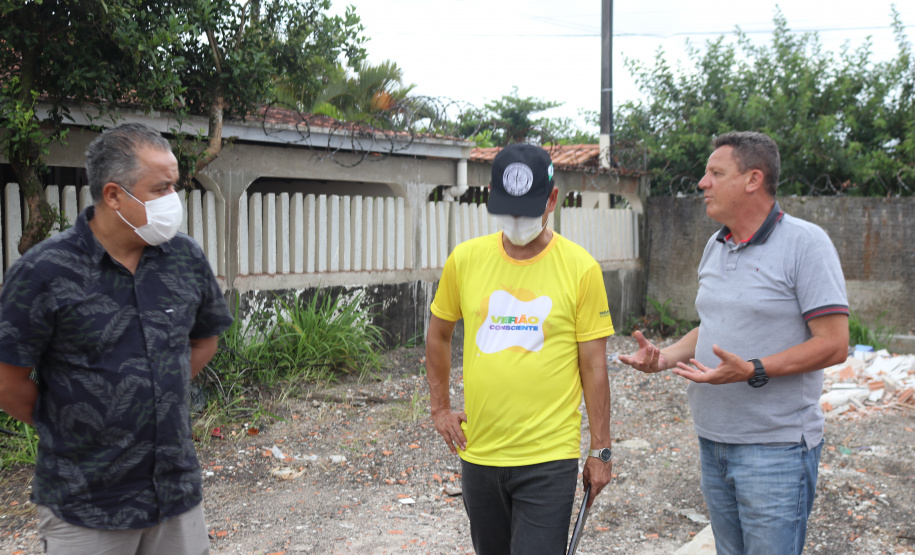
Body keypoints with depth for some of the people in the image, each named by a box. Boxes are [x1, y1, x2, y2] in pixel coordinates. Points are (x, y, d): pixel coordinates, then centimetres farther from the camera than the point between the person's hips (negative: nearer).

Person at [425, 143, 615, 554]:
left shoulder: (580, 268, -8)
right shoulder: (465, 259, -1)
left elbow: (594, 365, -4)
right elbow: (438, 335, 14)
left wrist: (600, 451, -1)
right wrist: (439, 408, 11)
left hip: (549, 459, -3)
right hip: (478, 453, 4)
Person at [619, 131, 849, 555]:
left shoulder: (804, 243, -13)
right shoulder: (715, 247, 11)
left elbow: (834, 344, -17)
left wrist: (753, 371, -27)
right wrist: (664, 357, 4)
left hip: (775, 446, -7)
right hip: (713, 440, 8)